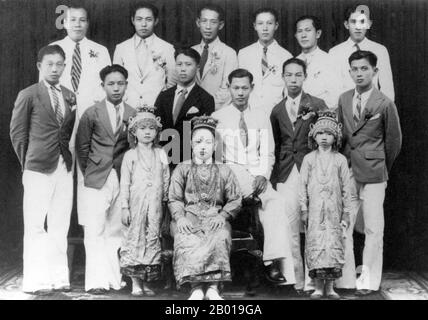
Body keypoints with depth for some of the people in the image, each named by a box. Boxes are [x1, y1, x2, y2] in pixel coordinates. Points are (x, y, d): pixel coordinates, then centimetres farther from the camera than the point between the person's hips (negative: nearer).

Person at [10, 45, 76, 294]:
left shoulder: (70, 97, 12)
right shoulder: (28, 96, -1)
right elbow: (17, 132, 1)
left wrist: (68, 158, 5)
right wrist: (28, 161, 0)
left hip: (65, 168, 5)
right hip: (39, 170, -4)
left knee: (60, 227, 8)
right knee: (36, 227, -1)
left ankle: (58, 277, 16)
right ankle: (35, 281, 6)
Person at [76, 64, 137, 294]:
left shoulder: (133, 115, 5)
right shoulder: (92, 114, 2)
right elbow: (81, 146, 7)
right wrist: (89, 172, 5)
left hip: (123, 180, 2)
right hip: (97, 180, -2)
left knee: (116, 232, 4)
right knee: (95, 232, -5)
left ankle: (113, 278, 11)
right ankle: (97, 281, -3)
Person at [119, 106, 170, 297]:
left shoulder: (161, 155, 10)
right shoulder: (130, 156, 3)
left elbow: (166, 181, 12)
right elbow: (125, 183, 0)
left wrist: (165, 203, 8)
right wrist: (124, 207, -5)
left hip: (155, 206, 2)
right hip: (136, 204, -2)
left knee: (153, 240, 3)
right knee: (134, 240, -2)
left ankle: (147, 283, 10)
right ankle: (135, 283, 3)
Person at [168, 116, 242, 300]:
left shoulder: (224, 171, 19)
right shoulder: (182, 169, 18)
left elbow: (235, 200, 10)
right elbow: (174, 199, 9)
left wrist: (222, 216, -10)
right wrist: (180, 217, -12)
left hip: (215, 217, 0)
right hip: (188, 216, 0)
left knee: (220, 237, -34)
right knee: (186, 240, -35)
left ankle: (212, 288, -38)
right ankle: (196, 287, -39)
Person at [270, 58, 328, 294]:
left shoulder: (317, 105, 4)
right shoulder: (277, 110, 14)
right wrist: (274, 176, 12)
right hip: (286, 175, 3)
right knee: (288, 231, 1)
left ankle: (312, 280, 5)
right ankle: (296, 280, 9)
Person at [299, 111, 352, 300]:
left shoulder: (340, 160, 6)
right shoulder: (309, 159, 5)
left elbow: (346, 187, 7)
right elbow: (303, 185, 5)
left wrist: (346, 213, 4)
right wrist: (304, 209, 0)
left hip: (334, 210, 0)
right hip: (314, 210, 0)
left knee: (333, 245, -2)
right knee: (315, 245, -3)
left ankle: (330, 287, 6)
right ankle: (318, 287, 3)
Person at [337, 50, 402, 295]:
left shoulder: (384, 104, -5)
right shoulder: (344, 100, 7)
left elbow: (394, 141, 4)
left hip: (373, 176, -3)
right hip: (346, 173, 4)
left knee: (373, 230, 2)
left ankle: (369, 282, 12)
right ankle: (345, 280, 12)